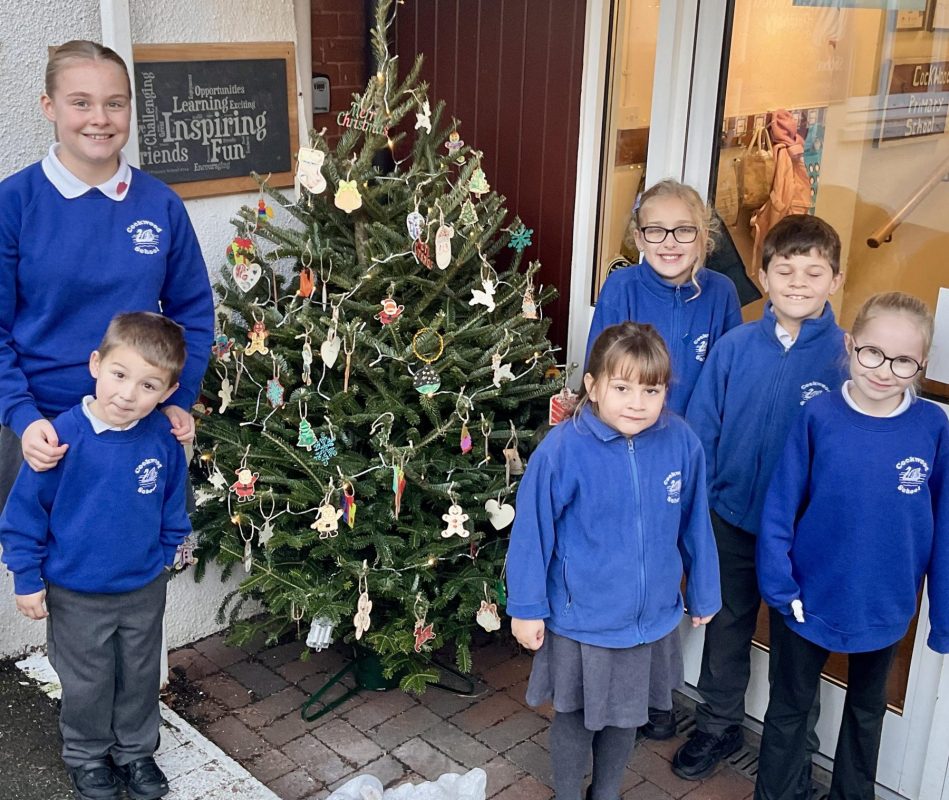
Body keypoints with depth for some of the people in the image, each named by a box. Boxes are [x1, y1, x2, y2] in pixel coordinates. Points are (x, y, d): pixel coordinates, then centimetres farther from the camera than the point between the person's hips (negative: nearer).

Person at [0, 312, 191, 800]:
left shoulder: (163, 439, -15)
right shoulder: (63, 436, -23)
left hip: (145, 590, 3)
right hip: (76, 594, -2)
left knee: (140, 677, 21)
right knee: (87, 684, 17)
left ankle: (136, 751, 44)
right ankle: (87, 758, 42)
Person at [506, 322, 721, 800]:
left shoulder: (682, 443, -13)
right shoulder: (563, 449, -23)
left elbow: (695, 527, -1)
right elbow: (532, 533, -13)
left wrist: (703, 594, 9)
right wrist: (526, 608, -7)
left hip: (653, 618, 3)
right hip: (580, 621, -3)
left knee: (627, 715, 24)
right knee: (575, 715, 19)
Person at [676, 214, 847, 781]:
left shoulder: (845, 357, -13)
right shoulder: (735, 347, -9)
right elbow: (701, 428, -2)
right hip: (734, 516, 2)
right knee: (728, 623, 18)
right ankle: (719, 725, 39)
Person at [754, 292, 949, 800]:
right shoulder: (819, 418, -17)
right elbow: (779, 508, -12)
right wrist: (779, 585, -14)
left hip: (885, 607, 2)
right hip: (811, 600, -1)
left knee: (866, 707, 25)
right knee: (790, 706, 18)